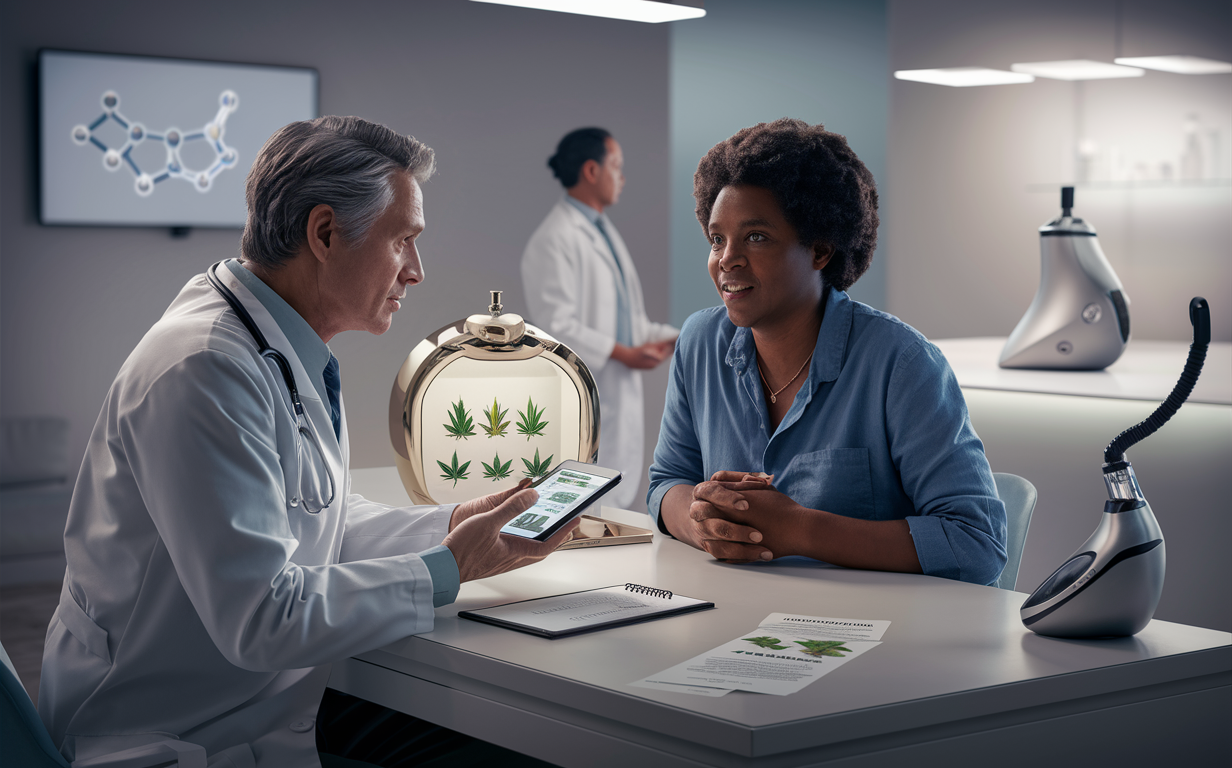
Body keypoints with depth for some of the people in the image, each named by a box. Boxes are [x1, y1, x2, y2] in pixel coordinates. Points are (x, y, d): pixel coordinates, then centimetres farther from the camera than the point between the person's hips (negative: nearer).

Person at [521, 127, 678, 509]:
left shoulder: (604, 231, 17)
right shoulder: (555, 240, -14)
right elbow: (557, 325, -20)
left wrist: (658, 337, 7)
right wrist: (624, 353, -19)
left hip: (619, 390, 10)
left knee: (618, 498, 13)